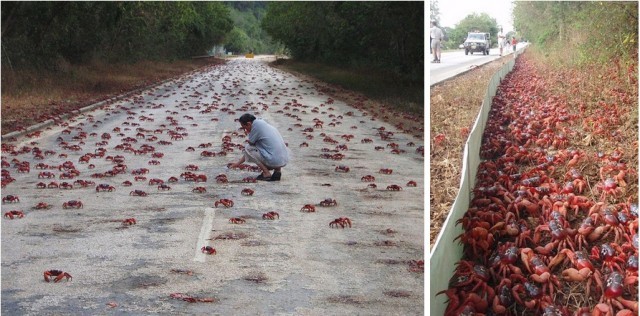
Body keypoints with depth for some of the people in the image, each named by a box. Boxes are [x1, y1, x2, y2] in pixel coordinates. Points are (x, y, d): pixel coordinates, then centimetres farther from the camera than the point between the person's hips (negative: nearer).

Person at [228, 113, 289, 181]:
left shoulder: (256, 124, -9)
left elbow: (251, 143, -2)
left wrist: (248, 134, 19)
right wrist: (238, 163, 29)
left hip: (274, 161, -9)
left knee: (248, 149, 2)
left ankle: (266, 173, -2)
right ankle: (278, 170, 14)